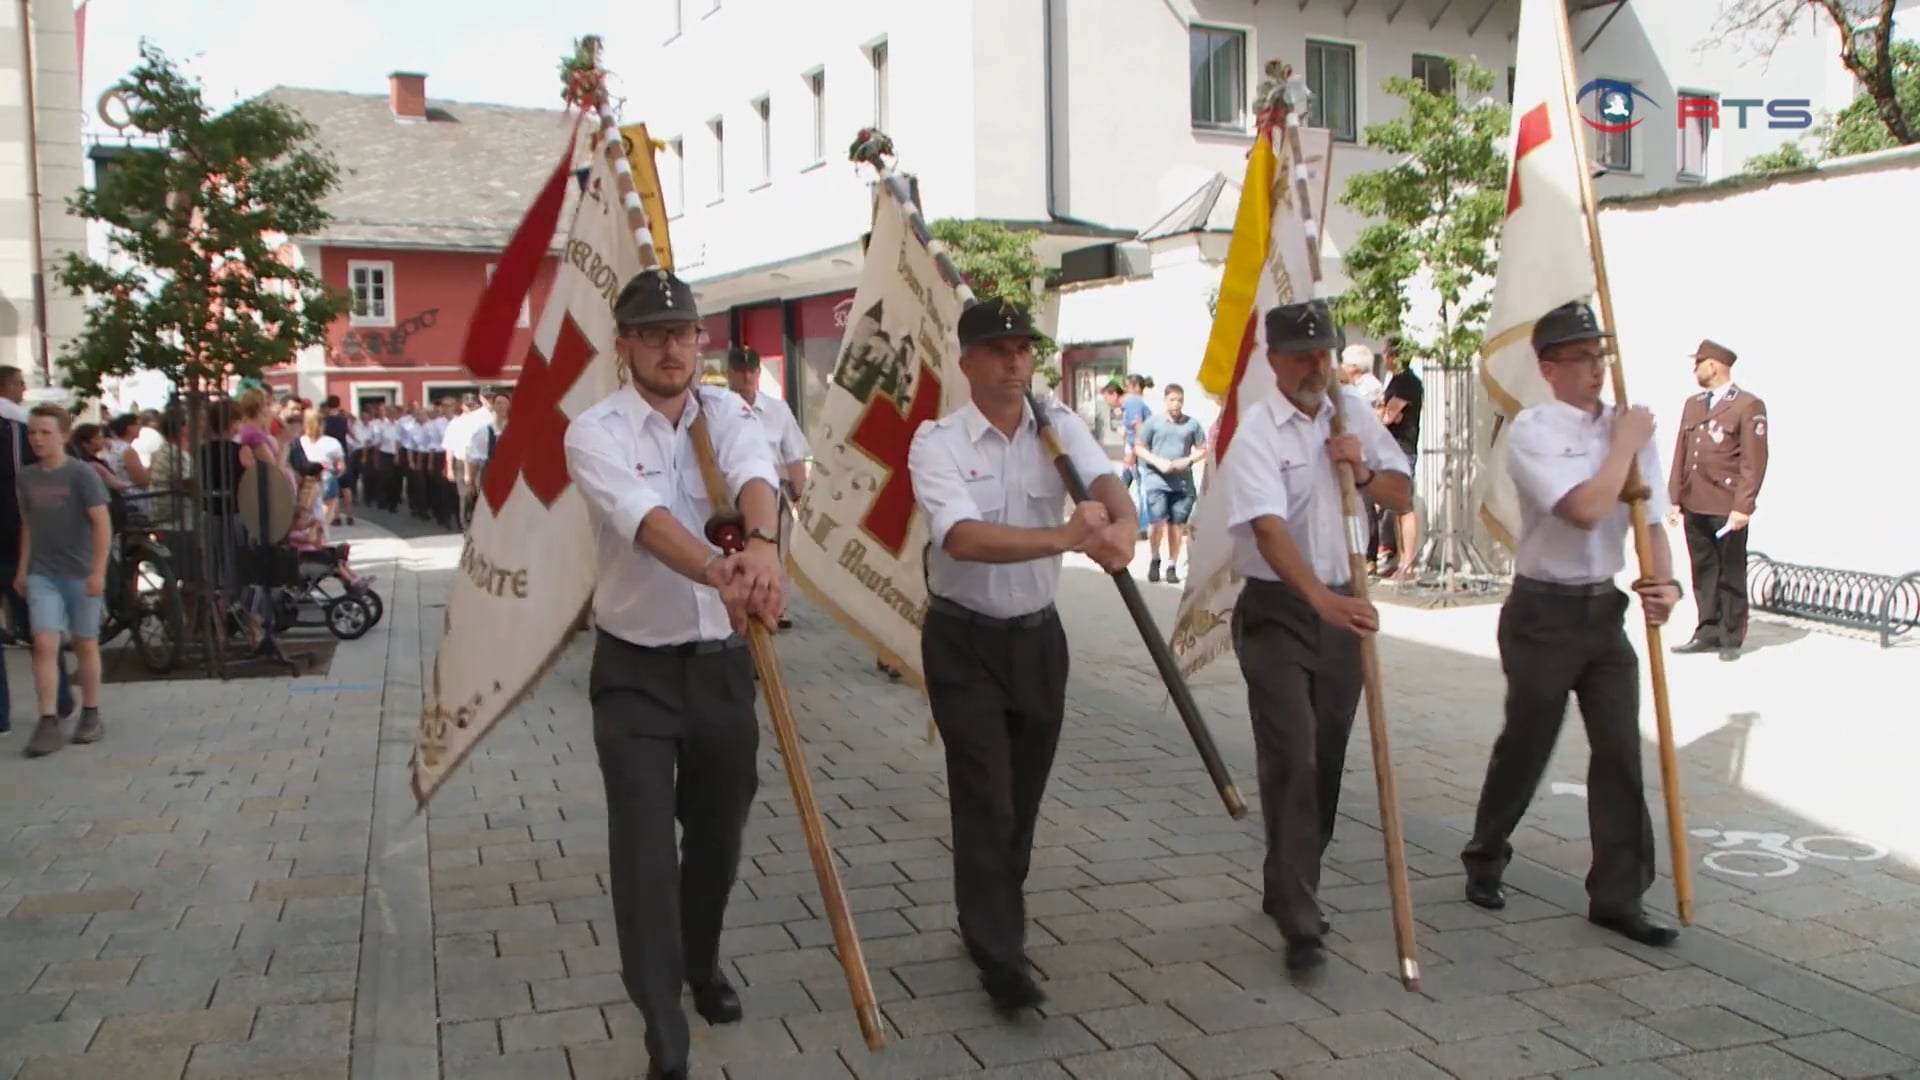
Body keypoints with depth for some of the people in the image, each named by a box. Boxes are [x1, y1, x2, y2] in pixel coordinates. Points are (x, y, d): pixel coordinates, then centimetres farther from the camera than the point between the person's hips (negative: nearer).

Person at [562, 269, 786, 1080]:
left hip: (722, 660, 4)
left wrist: (762, 544, -48)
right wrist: (721, 574, -51)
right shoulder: (595, 433, -12)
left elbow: (755, 476, -24)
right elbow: (647, 520, -31)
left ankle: (702, 965, 43)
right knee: (645, 853, -7)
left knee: (719, 836, 17)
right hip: (635, 670, -3)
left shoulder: (726, 411, -1)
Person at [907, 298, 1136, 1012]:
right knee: (985, 799, -5)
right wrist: (1066, 537, -43)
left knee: (1024, 794, 15)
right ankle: (1000, 957, 5)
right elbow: (963, 539, -31)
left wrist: (1120, 527, -46)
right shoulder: (936, 441, -15)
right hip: (964, 641, -4)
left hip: (1038, 633, 4)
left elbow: (1105, 481, -22)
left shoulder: (1059, 425, -2)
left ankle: (994, 917, 37)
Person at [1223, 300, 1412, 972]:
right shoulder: (1258, 431, -14)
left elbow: (1402, 494, 13)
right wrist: (1321, 599, -42)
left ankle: (1291, 890, 28)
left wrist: (1364, 472, -10)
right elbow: (1270, 529, -28)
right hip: (1277, 613, -6)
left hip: (1344, 607, 6)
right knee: (1291, 760, -10)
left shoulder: (1353, 414, 5)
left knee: (1327, 762, 12)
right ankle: (1299, 921, -6)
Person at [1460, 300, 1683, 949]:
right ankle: (1485, 860, 29)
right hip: (1543, 611, -5)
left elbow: (1651, 518, 5)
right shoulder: (1532, 431, -12)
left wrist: (1666, 582, -12)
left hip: (1605, 608, 5)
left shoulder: (1630, 428, 6)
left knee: (1620, 748, 4)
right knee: (1526, 744, 6)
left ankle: (1618, 895, 13)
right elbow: (1584, 510, -24)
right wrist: (1625, 444, -13)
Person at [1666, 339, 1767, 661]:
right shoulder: (1692, 404, 15)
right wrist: (1674, 499, 7)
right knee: (1703, 573, 10)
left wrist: (1742, 506, -16)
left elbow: (1754, 462, -10)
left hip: (1727, 509, -6)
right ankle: (1708, 632, 18)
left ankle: (1731, 638, 12)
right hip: (1694, 506, 6)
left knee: (1731, 575, 4)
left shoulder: (1748, 406, -4)